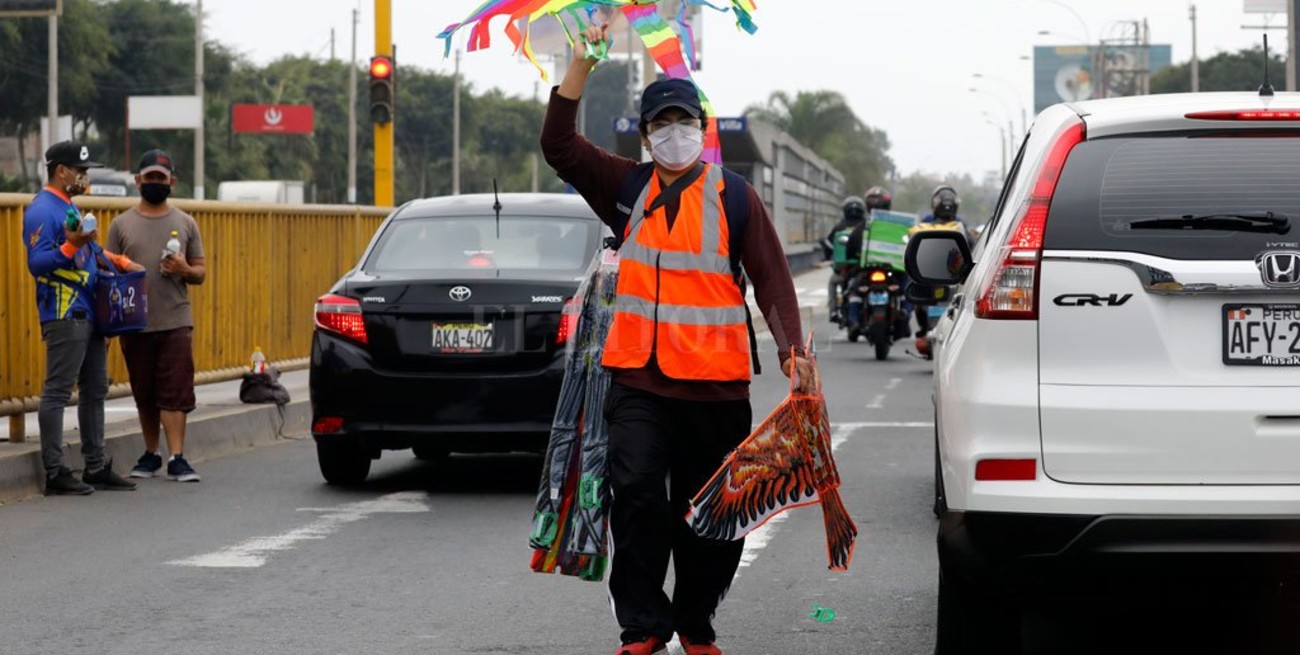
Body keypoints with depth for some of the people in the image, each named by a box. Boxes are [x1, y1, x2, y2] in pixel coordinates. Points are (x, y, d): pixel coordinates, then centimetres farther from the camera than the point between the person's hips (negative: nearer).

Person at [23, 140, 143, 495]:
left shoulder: (69, 207, 19)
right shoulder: (42, 211, -12)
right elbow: (37, 263, -20)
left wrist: (120, 261, 22)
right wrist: (71, 245, -32)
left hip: (88, 316, 10)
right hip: (64, 316, -10)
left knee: (95, 390, 13)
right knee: (57, 392, -7)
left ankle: (96, 466, 19)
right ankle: (55, 472, -5)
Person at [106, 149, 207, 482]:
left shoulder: (185, 223, 9)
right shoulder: (122, 224, 7)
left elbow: (200, 272, 11)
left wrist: (185, 270, -12)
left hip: (176, 322, -1)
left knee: (175, 392, -8)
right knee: (144, 395, 9)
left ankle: (177, 459, -10)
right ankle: (150, 454, 20)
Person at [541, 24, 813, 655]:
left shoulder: (734, 195, 4)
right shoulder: (627, 187, 10)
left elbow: (771, 278, 2)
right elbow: (559, 145, 1)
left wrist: (792, 349, -12)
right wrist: (581, 63, -7)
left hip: (715, 383, -1)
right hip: (637, 378, 1)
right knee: (636, 490, -15)